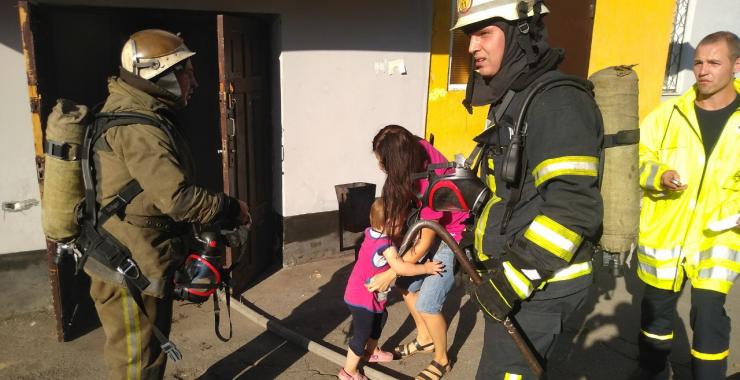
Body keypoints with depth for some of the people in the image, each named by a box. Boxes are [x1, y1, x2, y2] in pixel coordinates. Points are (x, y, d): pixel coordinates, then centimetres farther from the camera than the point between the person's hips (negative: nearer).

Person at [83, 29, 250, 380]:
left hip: (141, 263, 10)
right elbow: (178, 198, -29)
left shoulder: (136, 115, 12)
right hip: (130, 270, -10)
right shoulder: (137, 126, -23)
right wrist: (231, 208, -14)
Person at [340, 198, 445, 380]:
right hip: (363, 298, -9)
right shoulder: (385, 245, -30)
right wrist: (426, 268, -25)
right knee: (362, 334, 5)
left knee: (380, 317, 28)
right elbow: (400, 268, -36)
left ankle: (372, 352, 48)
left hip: (364, 293, 9)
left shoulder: (372, 232, -4)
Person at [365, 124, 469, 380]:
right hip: (429, 224, 8)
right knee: (407, 284, 12)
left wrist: (390, 274, -18)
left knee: (427, 304, -5)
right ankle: (425, 339, 35)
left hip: (453, 234, -8)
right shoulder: (416, 148, -19)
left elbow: (425, 244, -25)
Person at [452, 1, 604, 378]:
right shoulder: (512, 100, 11)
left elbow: (573, 209, -27)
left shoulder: (557, 102, -20)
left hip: (537, 285, -9)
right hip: (511, 275, 10)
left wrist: (514, 278, -25)